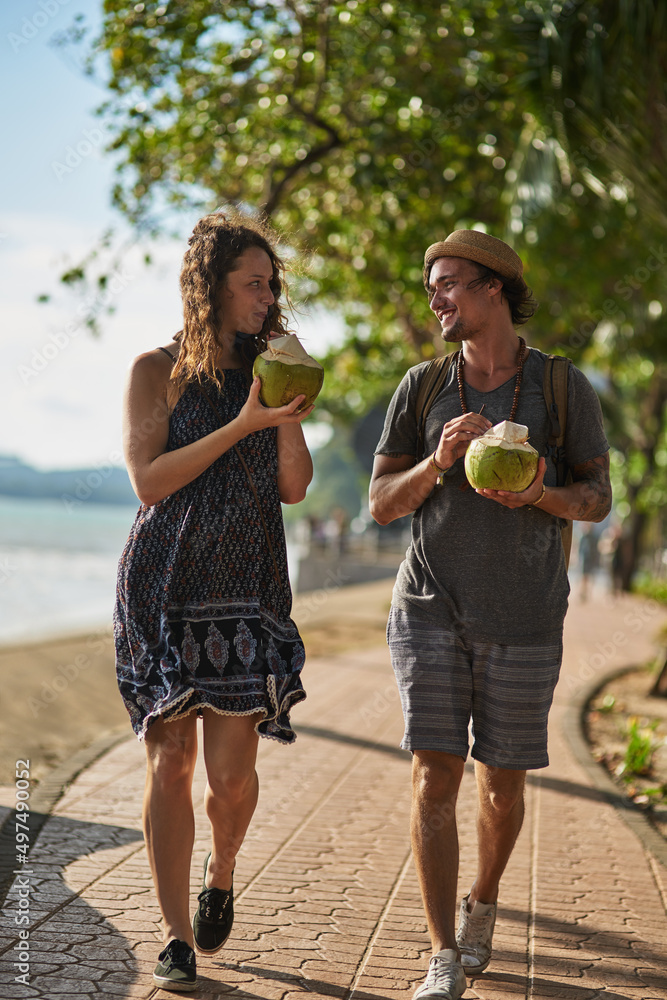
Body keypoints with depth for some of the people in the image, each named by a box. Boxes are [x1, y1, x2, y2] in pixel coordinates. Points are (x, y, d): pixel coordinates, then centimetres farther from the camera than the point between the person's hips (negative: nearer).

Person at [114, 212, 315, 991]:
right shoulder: (157, 371, 0)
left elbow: (294, 488, 7)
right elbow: (148, 481, -10)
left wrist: (290, 419, -9)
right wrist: (241, 425, -16)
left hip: (248, 587, 2)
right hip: (165, 583, -2)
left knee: (231, 771, -4)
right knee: (170, 762, -2)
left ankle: (220, 876, 28)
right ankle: (177, 939, 8)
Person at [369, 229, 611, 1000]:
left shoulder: (564, 387, -2)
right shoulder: (420, 388, 2)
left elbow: (597, 498, 2)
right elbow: (382, 505, 2)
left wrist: (541, 494, -20)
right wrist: (440, 461, -17)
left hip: (523, 619, 0)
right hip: (430, 610, 1)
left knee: (500, 783, 10)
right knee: (434, 776, -9)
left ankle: (482, 903, 39)